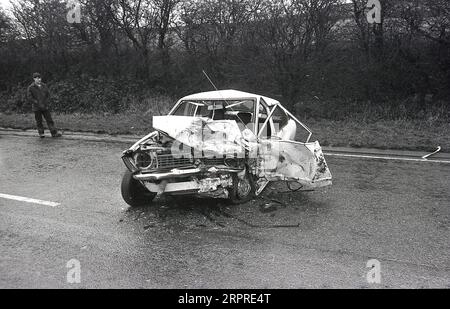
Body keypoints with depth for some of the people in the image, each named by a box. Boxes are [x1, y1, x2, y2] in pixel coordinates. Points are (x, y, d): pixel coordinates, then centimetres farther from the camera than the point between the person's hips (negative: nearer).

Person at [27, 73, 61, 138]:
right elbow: (30, 97, -7)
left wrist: (46, 103, -3)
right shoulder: (31, 87, -4)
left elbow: (48, 95, 10)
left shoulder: (44, 86, 6)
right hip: (36, 108, -2)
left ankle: (54, 133, -1)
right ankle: (41, 134, 14)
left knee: (49, 120, 0)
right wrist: (38, 103, -13)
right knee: (39, 121, 3)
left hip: (45, 107, 2)